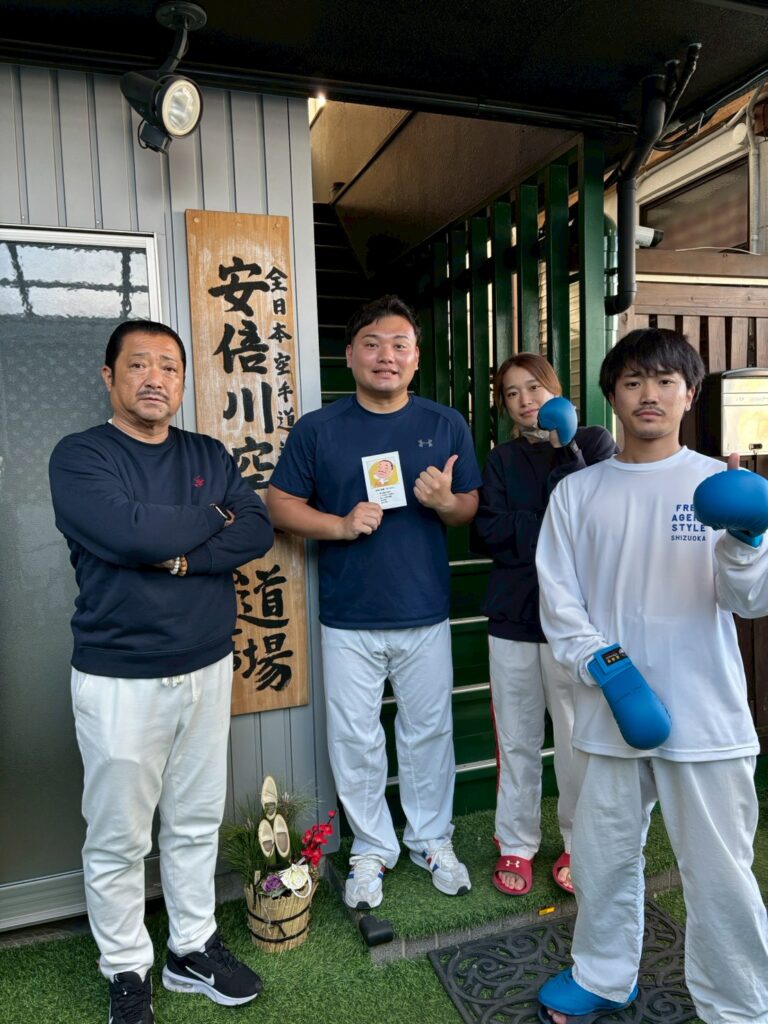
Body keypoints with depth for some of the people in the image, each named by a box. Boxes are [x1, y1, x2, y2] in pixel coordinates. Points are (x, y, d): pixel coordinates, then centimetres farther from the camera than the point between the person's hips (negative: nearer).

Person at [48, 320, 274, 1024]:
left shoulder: (210, 457, 7)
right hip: (119, 680, -4)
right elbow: (131, 533, -24)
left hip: (208, 668, 4)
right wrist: (212, 518, -9)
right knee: (118, 839, 11)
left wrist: (179, 556, -18)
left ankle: (193, 949, 37)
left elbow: (258, 532, -5)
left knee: (197, 824, 17)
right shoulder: (80, 457, -7)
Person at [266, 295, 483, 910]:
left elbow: (472, 508, 8)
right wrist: (341, 524, -15)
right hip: (349, 620, 0)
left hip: (425, 615, 1)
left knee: (429, 733, 15)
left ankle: (432, 840, 37)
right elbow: (281, 505, 1)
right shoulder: (318, 429, 0)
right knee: (355, 741, 10)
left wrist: (445, 502, -16)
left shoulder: (446, 425, 3)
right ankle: (372, 848, 32)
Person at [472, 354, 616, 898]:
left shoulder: (593, 443, 3)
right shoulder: (502, 459, 10)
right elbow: (486, 534, -2)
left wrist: (563, 451, -15)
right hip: (514, 614, 3)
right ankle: (516, 844, 29)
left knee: (578, 738, 4)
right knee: (517, 740, 11)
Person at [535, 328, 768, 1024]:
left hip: (706, 717, -1)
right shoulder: (578, 492, 3)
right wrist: (606, 666, -12)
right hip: (612, 713, 2)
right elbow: (558, 599, 2)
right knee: (602, 857, 17)